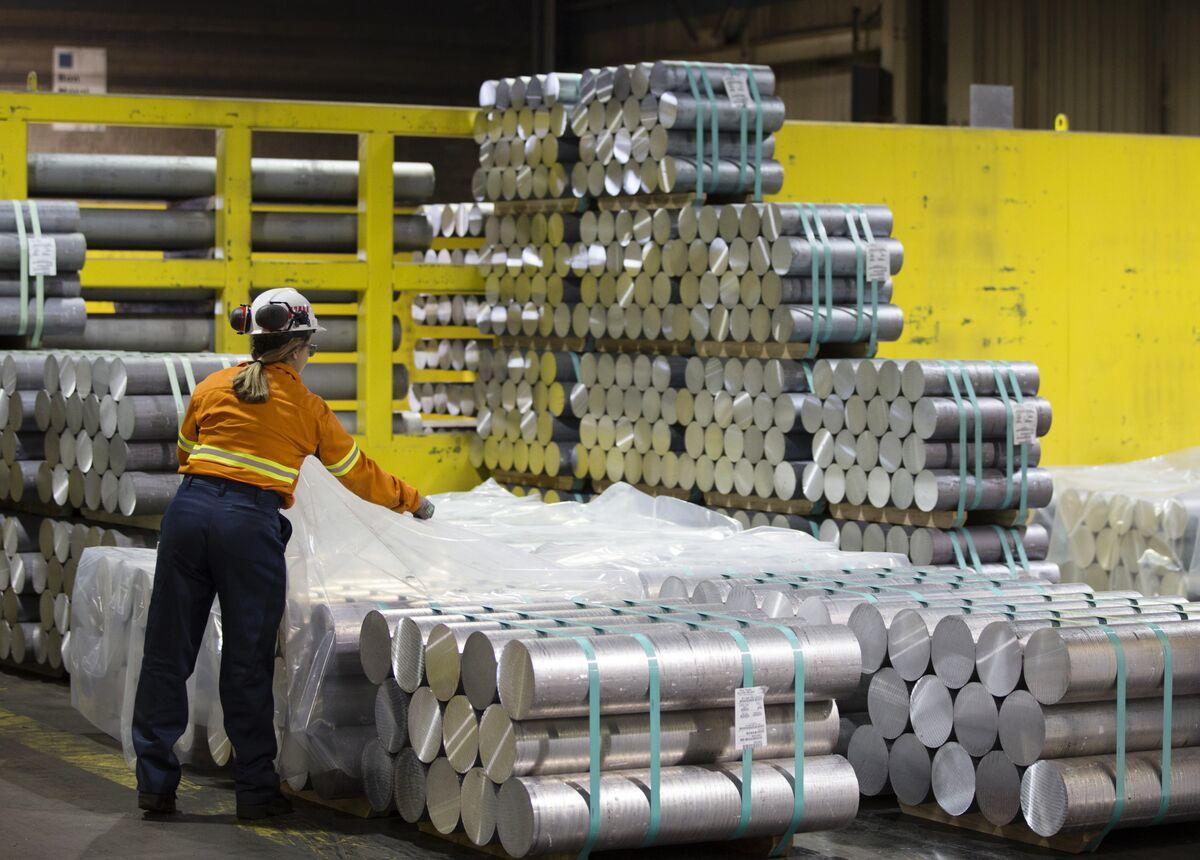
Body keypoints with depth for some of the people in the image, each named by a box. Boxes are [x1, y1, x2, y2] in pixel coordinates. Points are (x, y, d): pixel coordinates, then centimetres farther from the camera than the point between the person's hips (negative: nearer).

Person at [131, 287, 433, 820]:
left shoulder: (212, 387, 14)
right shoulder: (307, 407, 9)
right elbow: (358, 474, 20)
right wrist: (410, 500, 36)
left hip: (189, 511, 3)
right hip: (250, 525, -3)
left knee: (168, 652, 8)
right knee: (247, 663, 4)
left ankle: (155, 783, 11)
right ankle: (256, 790, 11)